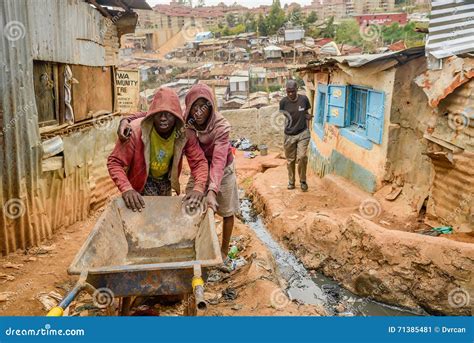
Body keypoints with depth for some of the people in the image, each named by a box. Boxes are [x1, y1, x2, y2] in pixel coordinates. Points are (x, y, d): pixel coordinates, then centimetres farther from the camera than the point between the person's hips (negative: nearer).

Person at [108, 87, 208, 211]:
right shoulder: (136, 131, -33)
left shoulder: (185, 133, -25)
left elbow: (199, 161, -23)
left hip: (166, 179, 4)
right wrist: (126, 189, -44)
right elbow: (114, 162, -29)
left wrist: (199, 188, -42)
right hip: (142, 180, -3)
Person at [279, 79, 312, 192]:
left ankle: (303, 180, 9)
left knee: (302, 157, -12)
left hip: (303, 133, -1)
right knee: (290, 160, 9)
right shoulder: (283, 102, -9)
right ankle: (291, 181, 28)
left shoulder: (304, 99, -6)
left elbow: (306, 114, 7)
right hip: (289, 135, 1)